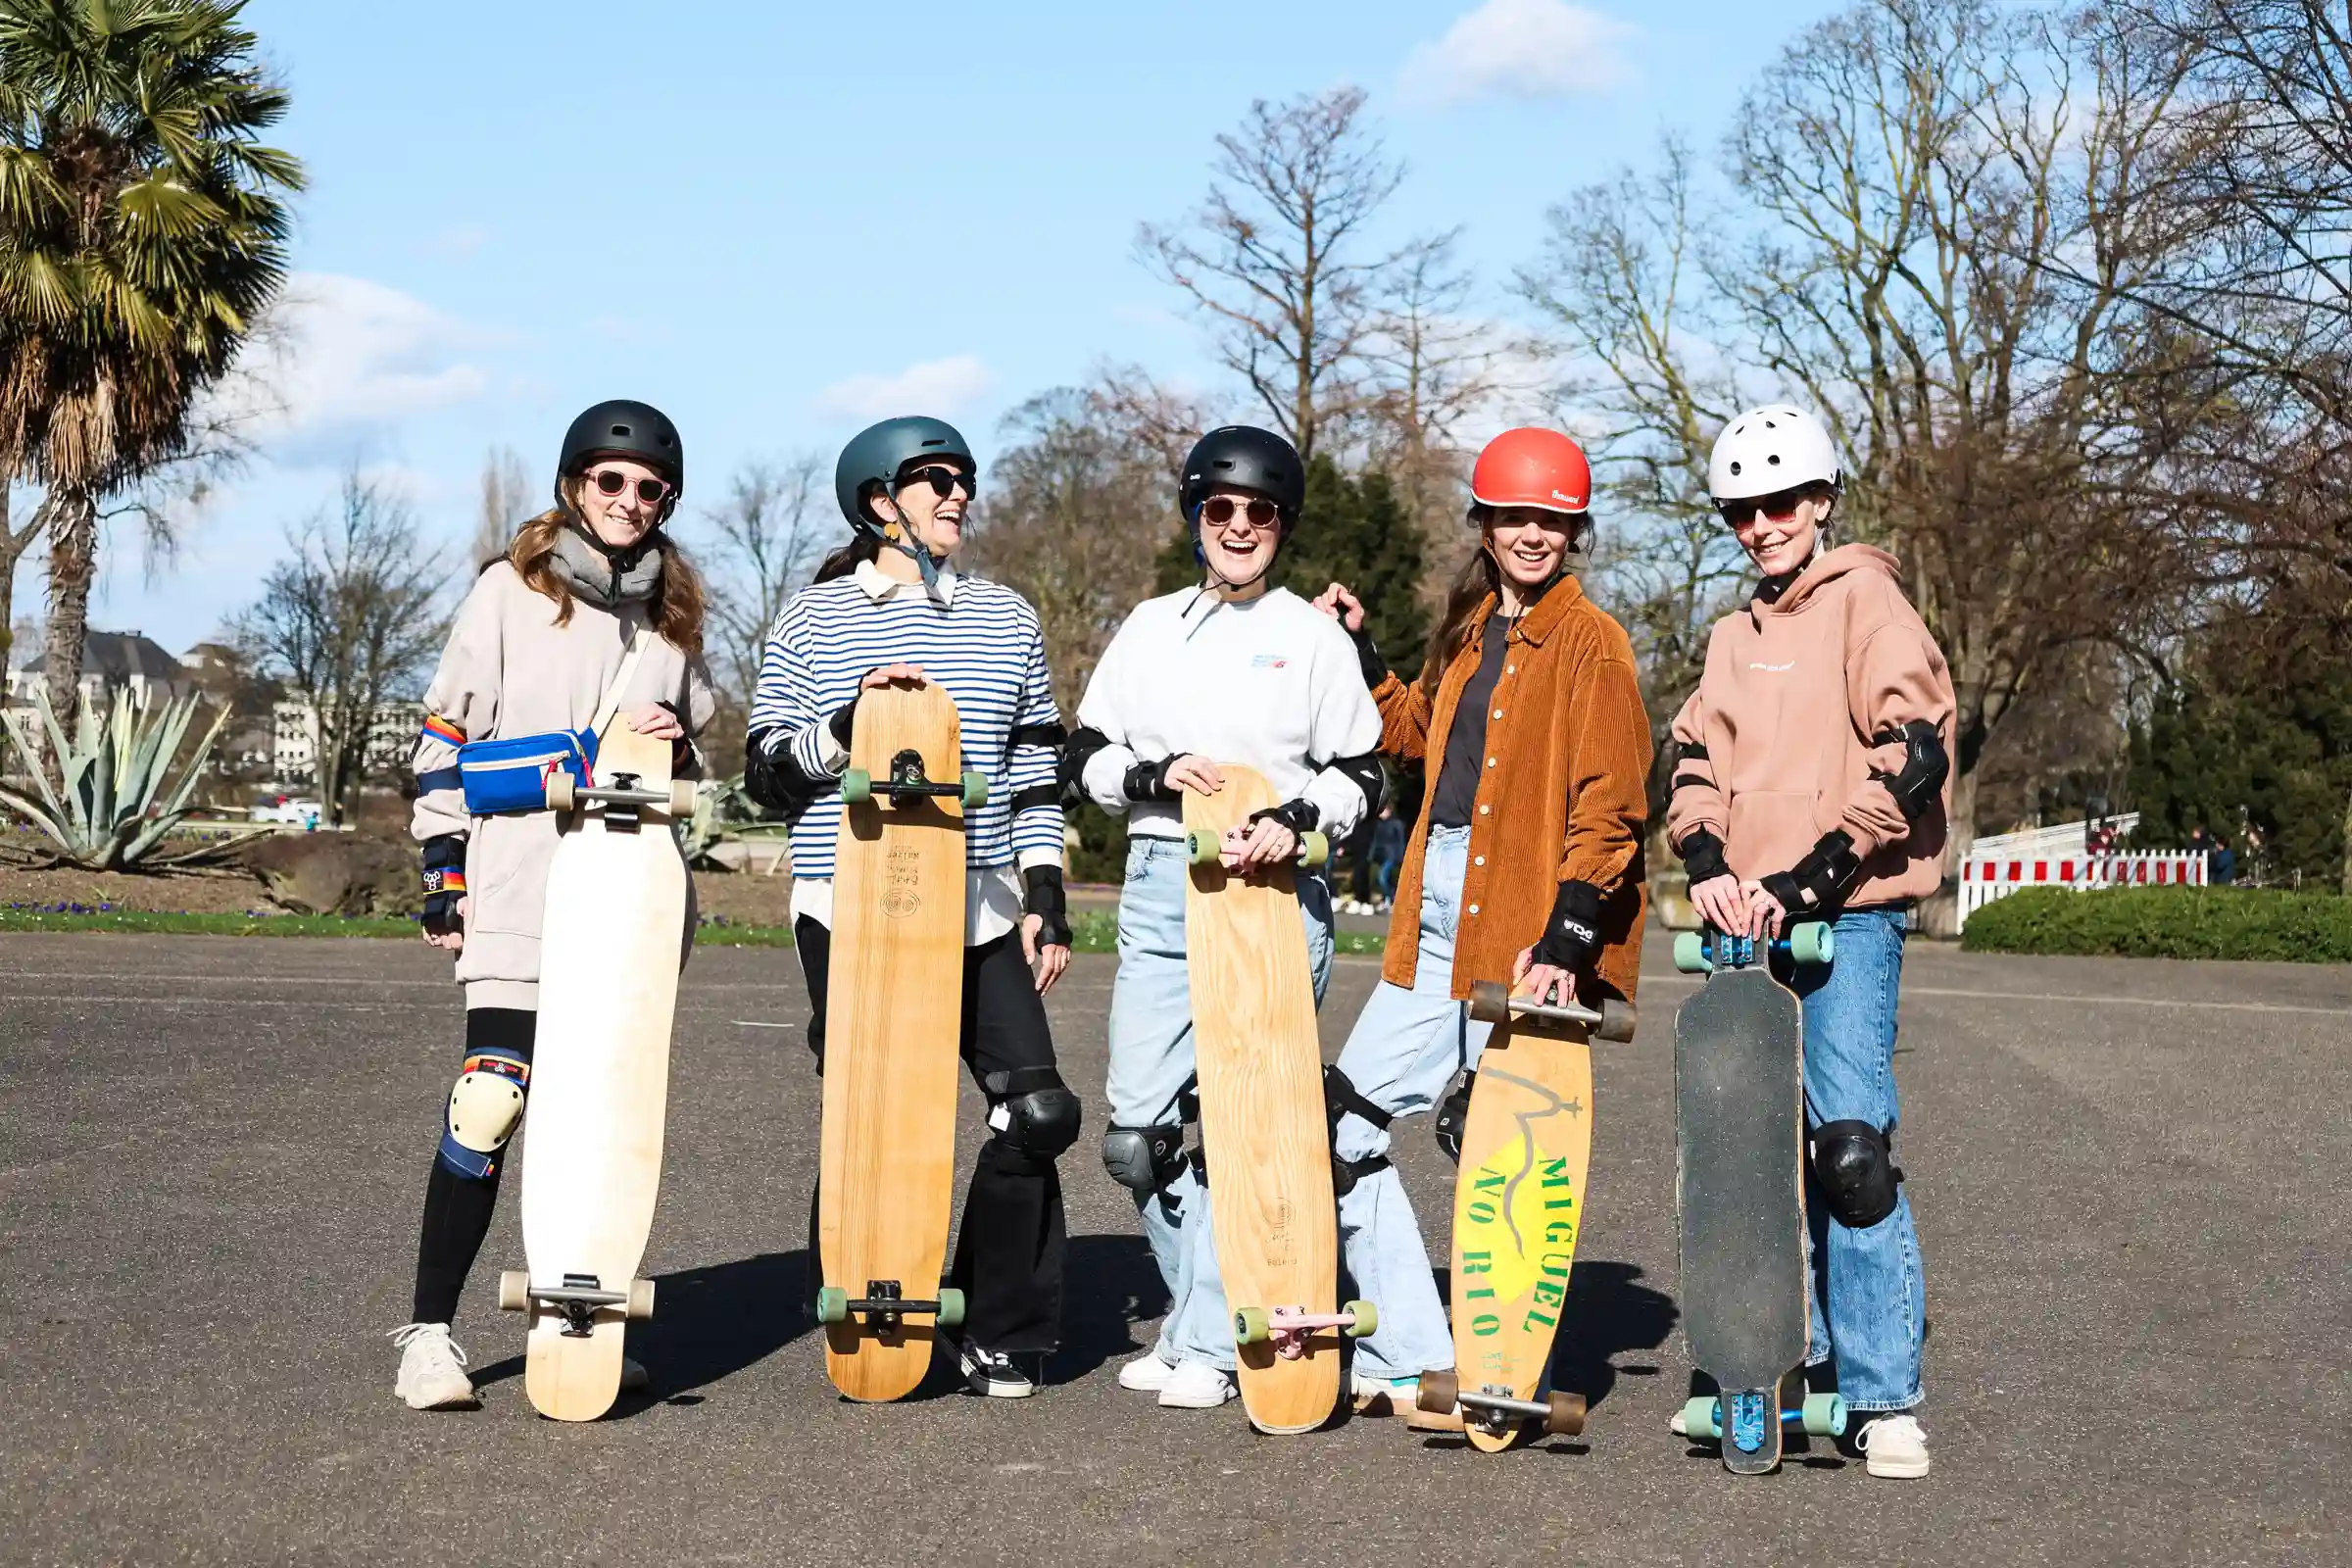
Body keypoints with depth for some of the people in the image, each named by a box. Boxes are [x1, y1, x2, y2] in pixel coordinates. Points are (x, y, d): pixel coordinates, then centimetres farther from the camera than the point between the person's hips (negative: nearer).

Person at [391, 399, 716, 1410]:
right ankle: (430, 1330, -7)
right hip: (519, 890, -5)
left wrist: (673, 741, 1)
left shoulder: (673, 610, 16)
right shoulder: (510, 590, 4)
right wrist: (442, 869, -1)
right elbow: (446, 731, 4)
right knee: (491, 1101, -13)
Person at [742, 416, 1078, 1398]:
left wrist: (1046, 899, 8)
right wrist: (851, 722, -13)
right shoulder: (813, 621, 6)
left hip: (981, 913, 3)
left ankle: (1004, 1336, 7)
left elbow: (1035, 772, 17)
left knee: (1037, 1111, -8)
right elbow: (769, 775, 3)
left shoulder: (1006, 620, 15)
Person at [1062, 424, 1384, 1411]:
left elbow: (1359, 779, 7)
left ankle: (1210, 1342, 1)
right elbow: (1085, 761, 14)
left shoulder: (1314, 636, 7)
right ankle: (1201, 1308, 18)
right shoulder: (1151, 627, 15)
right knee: (1138, 1130, -1)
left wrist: (1293, 821, -12)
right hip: (1161, 887, 3)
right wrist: (1161, 775, -6)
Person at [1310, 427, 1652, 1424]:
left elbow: (1609, 808, -13)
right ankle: (1408, 1355, 12)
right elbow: (1410, 731, 36)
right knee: (1342, 1125, 6)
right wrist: (1356, 650, 26)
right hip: (1437, 924, 8)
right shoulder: (1470, 632, 17)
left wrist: (1566, 938, -21)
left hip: (1525, 936, -8)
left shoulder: (1589, 641, -7)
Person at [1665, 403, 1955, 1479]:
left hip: (1846, 918, -7)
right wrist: (1708, 865, -9)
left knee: (1850, 1149, -14)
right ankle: (1790, 1358, 21)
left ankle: (1885, 1397, -8)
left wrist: (1808, 878, -17)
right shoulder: (1736, 635, 19)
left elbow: (1911, 754, -12)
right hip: (1747, 920, 7)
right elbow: (1699, 756, 11)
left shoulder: (1865, 601, -2)